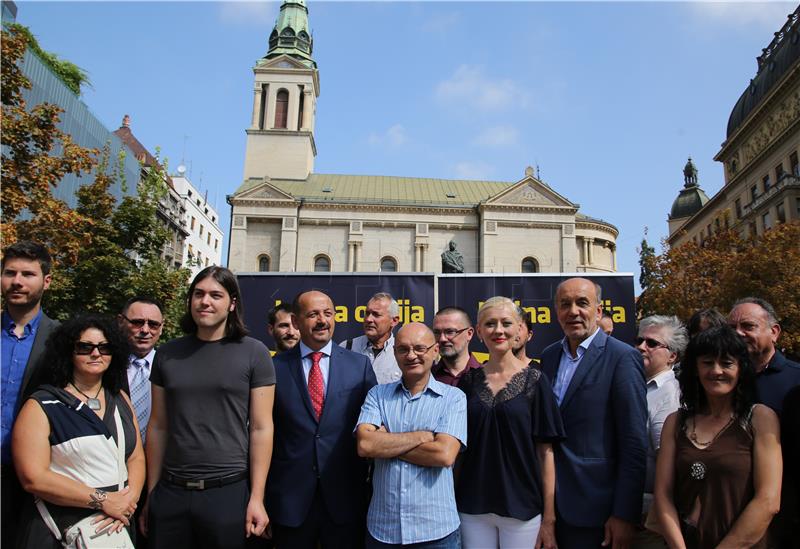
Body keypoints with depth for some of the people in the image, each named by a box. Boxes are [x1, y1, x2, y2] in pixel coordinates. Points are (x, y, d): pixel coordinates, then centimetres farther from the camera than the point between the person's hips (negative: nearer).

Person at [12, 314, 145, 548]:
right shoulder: (41, 406, -8)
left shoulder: (121, 400, 7)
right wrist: (103, 500, -17)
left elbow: (136, 457, 5)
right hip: (61, 528, -4)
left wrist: (129, 501, -13)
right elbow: (33, 478, -15)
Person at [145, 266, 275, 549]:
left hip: (229, 491, -2)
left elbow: (261, 429, -6)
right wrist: (151, 493, 7)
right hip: (170, 493, 3)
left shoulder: (253, 353, -5)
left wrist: (257, 498, -10)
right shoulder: (167, 354, 5)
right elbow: (158, 427, 8)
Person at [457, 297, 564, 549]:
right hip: (473, 509, 2)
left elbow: (545, 451, -6)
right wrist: (452, 501, 4)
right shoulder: (469, 380, 2)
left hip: (522, 508, -2)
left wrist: (549, 518, -7)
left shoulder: (534, 380, -6)